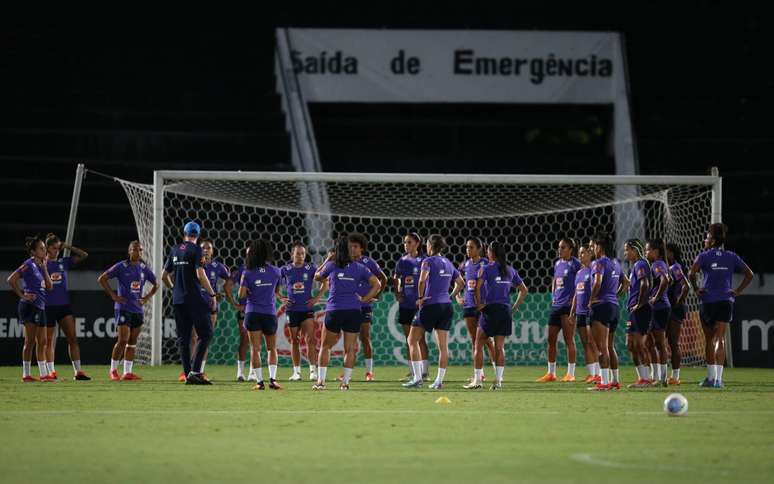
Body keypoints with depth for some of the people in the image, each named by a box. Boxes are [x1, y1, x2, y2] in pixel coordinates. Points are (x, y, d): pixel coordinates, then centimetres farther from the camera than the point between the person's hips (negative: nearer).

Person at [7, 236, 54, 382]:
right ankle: (26, 374, -5)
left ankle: (44, 374, 12)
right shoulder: (29, 265, -10)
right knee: (30, 341, -7)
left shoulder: (40, 266, 15)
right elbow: (11, 280, -17)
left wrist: (44, 268, 5)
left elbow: (49, 286, 12)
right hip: (30, 305, -9)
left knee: (42, 342, 8)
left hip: (40, 307, 9)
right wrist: (22, 295, -14)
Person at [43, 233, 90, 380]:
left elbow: (84, 255, 6)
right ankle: (51, 371, 11)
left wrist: (68, 247, 0)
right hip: (48, 306, -2)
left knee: (72, 338, -7)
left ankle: (77, 371, -8)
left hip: (64, 305, 2)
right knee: (50, 341, 4)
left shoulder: (64, 262, 8)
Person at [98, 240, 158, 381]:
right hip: (123, 309, -5)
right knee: (123, 340, -11)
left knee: (132, 342, 6)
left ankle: (128, 372, 9)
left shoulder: (144, 268, 8)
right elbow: (101, 279, -4)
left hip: (138, 310, 5)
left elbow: (156, 284, 22)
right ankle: (113, 370, 2)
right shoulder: (121, 267, -6)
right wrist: (113, 295, -8)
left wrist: (147, 297, 8)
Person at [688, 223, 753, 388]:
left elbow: (691, 273, -16)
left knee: (709, 340, 12)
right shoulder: (732, 257, 7)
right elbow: (749, 274, 3)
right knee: (720, 339, -4)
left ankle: (711, 376, 18)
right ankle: (718, 378, -16)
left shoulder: (704, 256, -2)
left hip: (708, 300, -2)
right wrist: (737, 291, 4)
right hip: (726, 301, 2)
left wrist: (696, 289, -2)